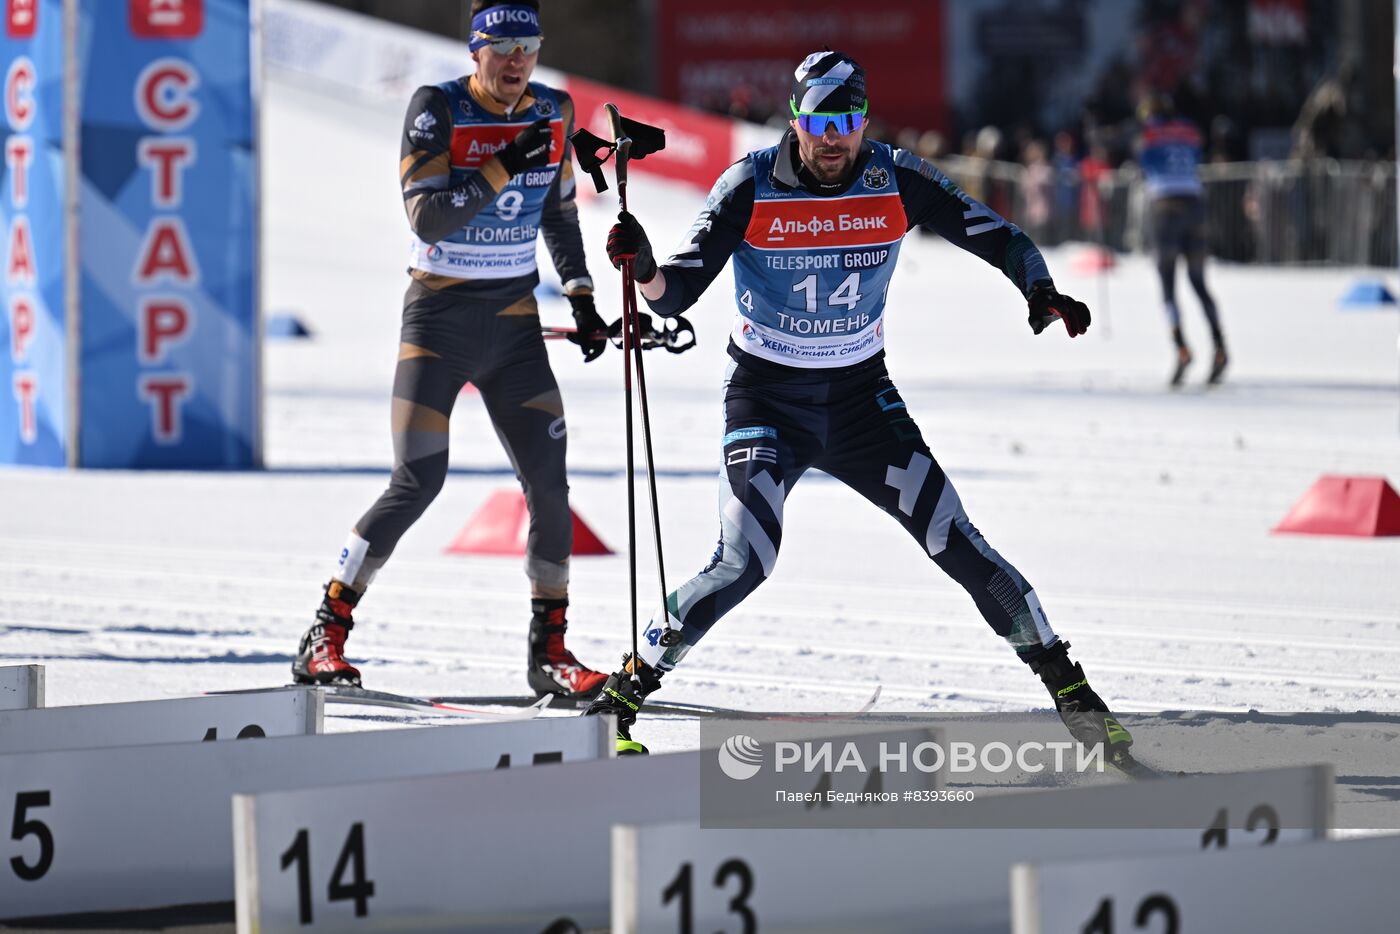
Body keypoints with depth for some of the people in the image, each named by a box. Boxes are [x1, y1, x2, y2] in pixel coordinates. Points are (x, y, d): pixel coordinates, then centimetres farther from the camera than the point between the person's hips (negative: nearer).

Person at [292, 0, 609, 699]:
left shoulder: (552, 114, 3)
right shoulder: (437, 110, -12)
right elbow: (426, 218, -21)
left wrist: (580, 297, 10)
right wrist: (502, 168, -28)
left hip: (514, 324, 5)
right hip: (439, 318, -5)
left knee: (548, 483, -3)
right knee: (417, 483, -12)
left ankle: (550, 651, 9)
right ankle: (325, 636, -1)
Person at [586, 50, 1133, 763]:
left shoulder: (898, 181, -9)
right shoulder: (751, 187, -15)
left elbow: (998, 239, -2)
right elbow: (676, 294, -16)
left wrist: (1043, 294, -22)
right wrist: (644, 271, -40)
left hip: (862, 396, 2)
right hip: (765, 398, -2)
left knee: (955, 542, -5)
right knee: (744, 563, -20)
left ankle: (1068, 688, 7)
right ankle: (622, 693, -6)